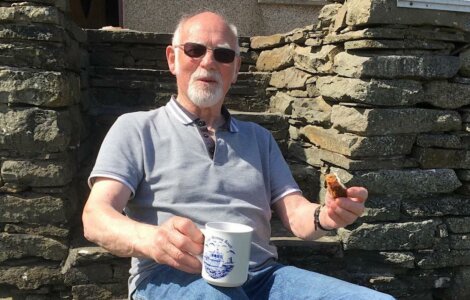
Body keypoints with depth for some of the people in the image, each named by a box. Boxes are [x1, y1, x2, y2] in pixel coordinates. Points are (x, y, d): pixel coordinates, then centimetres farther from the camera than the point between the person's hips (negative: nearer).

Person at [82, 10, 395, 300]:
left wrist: (324, 216, -13)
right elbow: (96, 218, -4)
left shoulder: (259, 137, 21)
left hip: (262, 274, 4)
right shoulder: (136, 128, 9)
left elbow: (296, 215, 13)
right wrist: (150, 239, -27)